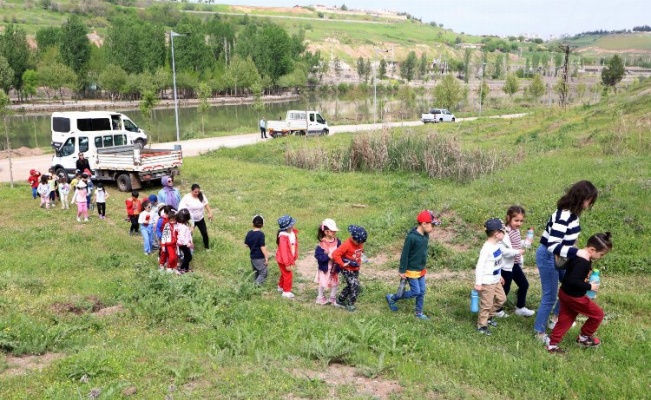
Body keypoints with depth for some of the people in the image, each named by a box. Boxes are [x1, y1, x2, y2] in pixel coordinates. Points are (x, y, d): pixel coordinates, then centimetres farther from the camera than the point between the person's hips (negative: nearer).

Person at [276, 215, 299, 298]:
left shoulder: (293, 232, -5)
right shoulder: (283, 237, -31)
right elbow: (283, 251, -27)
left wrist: (294, 258, 14)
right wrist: (287, 264, -23)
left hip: (290, 259, 8)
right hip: (283, 260, -8)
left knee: (284, 274, 25)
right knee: (288, 275, 4)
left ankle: (281, 287, 46)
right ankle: (286, 291, 21)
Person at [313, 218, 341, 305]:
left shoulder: (337, 241, -6)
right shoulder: (322, 244, -23)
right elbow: (318, 256, -23)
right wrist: (328, 256, -28)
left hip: (334, 266, 5)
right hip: (325, 267, -5)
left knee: (335, 283, 16)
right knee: (323, 283, 11)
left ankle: (333, 298, 34)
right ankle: (320, 298, 30)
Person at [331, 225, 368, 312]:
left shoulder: (359, 243, -1)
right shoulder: (347, 245, -24)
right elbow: (335, 254, -27)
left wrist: (359, 262, 11)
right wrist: (342, 264, -24)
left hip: (356, 270, 8)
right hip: (347, 270, -8)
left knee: (350, 286, 17)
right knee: (355, 287, -11)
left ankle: (339, 302, 33)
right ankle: (350, 305, 5)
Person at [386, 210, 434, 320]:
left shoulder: (426, 235, 0)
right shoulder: (412, 237, -25)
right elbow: (404, 255, -20)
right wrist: (402, 270, -16)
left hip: (421, 270, 8)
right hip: (412, 270, -8)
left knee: (422, 292, 11)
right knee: (415, 292, -3)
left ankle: (418, 312, 27)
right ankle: (392, 297, 13)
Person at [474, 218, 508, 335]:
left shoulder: (496, 245, 3)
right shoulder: (487, 248, -25)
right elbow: (479, 266, -24)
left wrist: (499, 275, 25)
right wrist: (478, 283, -23)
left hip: (496, 280, 9)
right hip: (487, 282, -9)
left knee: (501, 298, 20)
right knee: (486, 304, 1)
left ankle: (489, 316, 37)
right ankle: (481, 326, 16)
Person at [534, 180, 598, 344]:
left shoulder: (571, 212, 0)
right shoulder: (564, 216, -29)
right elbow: (552, 245, -33)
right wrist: (577, 252, -37)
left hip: (559, 257, 10)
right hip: (548, 257, -10)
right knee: (549, 296, 1)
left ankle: (556, 318, 41)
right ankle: (540, 332, 17)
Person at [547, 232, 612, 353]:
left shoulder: (579, 255, 4)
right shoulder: (583, 261, -28)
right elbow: (573, 280, -32)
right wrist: (589, 286, -20)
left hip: (565, 293, 9)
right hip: (574, 297, -9)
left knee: (565, 319, 17)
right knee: (598, 314, 10)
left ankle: (552, 345, 22)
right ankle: (584, 338, 26)